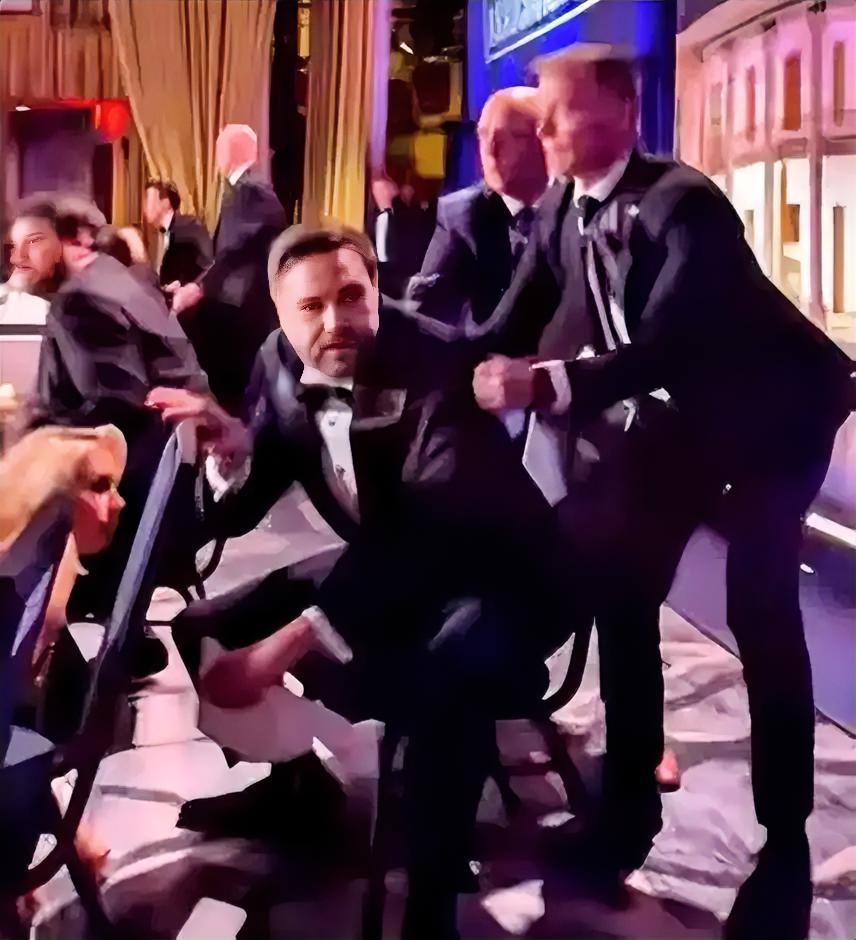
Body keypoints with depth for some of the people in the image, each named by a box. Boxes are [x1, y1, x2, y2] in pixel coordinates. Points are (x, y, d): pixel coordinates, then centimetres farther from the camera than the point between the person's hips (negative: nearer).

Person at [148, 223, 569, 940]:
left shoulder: (439, 370, -27)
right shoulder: (281, 365, -8)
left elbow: (432, 532, -38)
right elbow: (240, 513, -4)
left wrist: (290, 641, -46)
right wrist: (230, 448, -28)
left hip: (495, 578, -7)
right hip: (386, 566, 7)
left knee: (449, 667, -38)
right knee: (222, 624, 1)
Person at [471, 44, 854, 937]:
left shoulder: (684, 203, -28)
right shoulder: (563, 213, -6)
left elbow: (667, 341, -41)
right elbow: (511, 331, -5)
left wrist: (551, 386, -55)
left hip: (772, 409, -7)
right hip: (678, 412, 7)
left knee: (760, 612, -15)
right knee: (619, 580, 1)